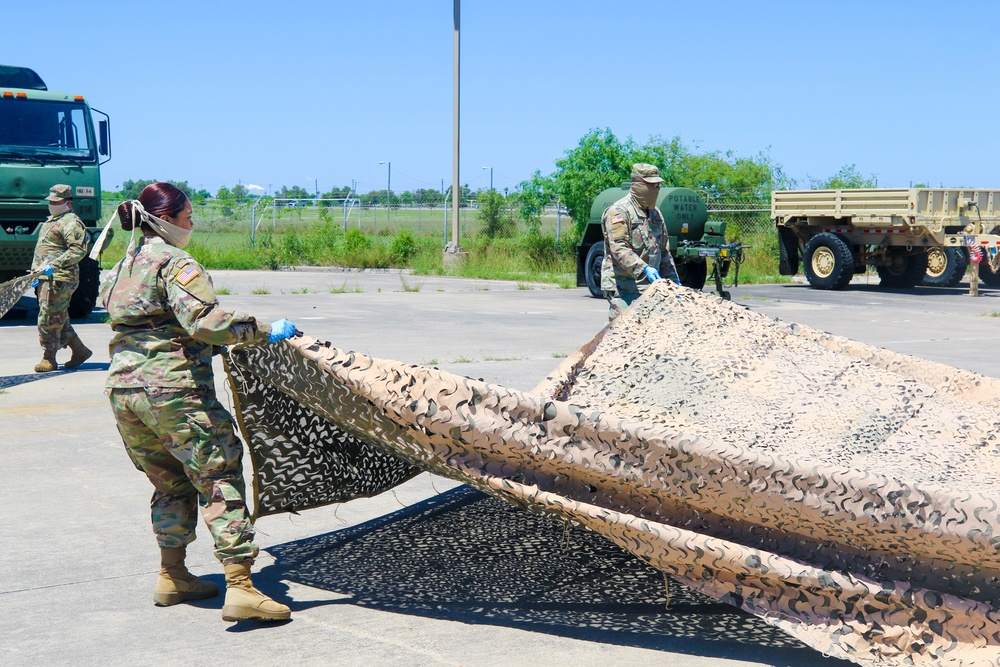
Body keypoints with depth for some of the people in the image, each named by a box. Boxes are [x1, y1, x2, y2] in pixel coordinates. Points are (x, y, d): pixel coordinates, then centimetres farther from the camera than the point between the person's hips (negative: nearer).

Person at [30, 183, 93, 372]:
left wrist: (54, 265, -26)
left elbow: (78, 250, -21)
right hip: (46, 278, 10)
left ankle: (49, 359, -1)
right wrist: (38, 274, 23)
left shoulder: (71, 223, -10)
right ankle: (80, 351, 21)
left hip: (59, 279, -10)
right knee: (59, 319, 13)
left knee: (49, 319, -8)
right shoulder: (51, 221, 23)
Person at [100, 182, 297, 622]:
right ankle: (240, 587, -12)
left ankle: (172, 577, 27)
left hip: (123, 388, 9)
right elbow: (204, 321, -22)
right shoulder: (175, 263, -9)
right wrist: (265, 332, -17)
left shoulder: (122, 267, 18)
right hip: (173, 390, -8)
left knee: (171, 483, 21)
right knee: (221, 480, -6)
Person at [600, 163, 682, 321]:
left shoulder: (655, 213, 20)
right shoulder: (619, 212, -7)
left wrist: (673, 279, 17)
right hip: (623, 287, -8)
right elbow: (619, 249, -18)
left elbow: (664, 251, 25)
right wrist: (643, 269, -28)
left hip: (649, 286, 8)